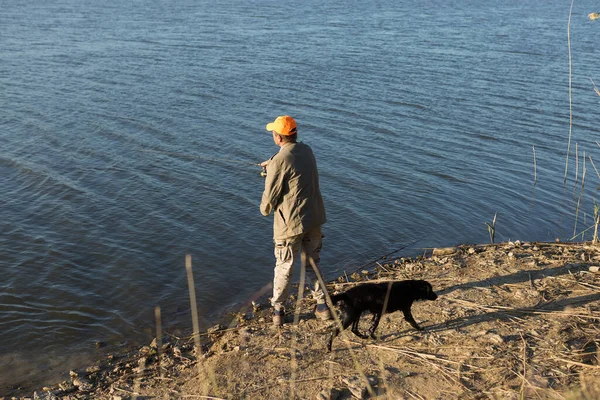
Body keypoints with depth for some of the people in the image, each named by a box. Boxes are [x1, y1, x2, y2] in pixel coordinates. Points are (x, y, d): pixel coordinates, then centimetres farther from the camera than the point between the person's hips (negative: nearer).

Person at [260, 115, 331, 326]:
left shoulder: (280, 161, -20)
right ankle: (322, 306, 24)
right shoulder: (307, 150, 3)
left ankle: (277, 311, 22)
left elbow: (270, 195, -14)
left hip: (290, 222, -6)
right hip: (314, 218, 6)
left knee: (283, 268, 10)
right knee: (313, 263, 20)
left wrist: (265, 210, 8)